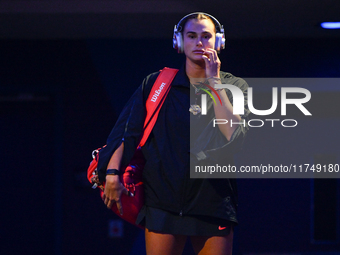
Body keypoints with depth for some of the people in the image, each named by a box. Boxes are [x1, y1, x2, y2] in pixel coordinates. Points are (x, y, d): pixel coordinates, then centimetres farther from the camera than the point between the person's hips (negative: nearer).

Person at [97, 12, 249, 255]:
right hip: (163, 204, 0)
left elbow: (234, 133, -10)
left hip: (213, 205, 0)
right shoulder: (156, 84, 8)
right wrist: (112, 173, -7)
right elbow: (126, 130, 5)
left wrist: (214, 82, -9)